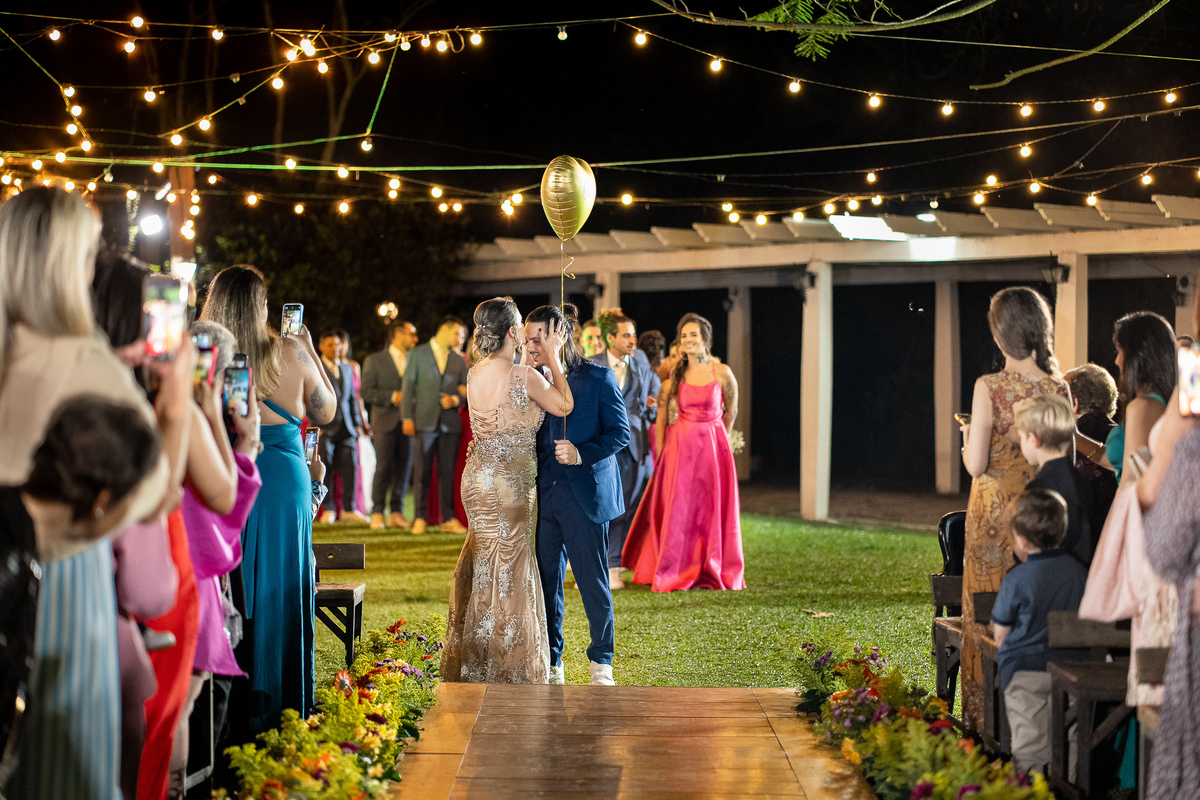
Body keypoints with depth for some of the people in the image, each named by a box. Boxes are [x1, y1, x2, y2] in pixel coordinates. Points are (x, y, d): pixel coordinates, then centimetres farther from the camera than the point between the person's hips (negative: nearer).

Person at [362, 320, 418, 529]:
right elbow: (367, 392, -2)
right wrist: (392, 397, -13)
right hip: (385, 422, -3)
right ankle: (377, 514, -2)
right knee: (384, 468, -8)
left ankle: (396, 512, 8)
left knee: (404, 468, 1)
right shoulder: (375, 360, 5)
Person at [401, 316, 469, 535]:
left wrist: (456, 400, -6)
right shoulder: (417, 355, 8)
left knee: (448, 473, 1)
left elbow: (467, 391, 16)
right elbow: (408, 387, 3)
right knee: (423, 472, -4)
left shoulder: (459, 361, 17)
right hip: (424, 422, -3)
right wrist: (407, 417, -6)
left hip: (450, 423, 3)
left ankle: (449, 519, 5)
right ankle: (420, 519, 0)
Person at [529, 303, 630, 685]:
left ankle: (601, 662, 22)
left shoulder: (598, 378, -5)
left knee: (593, 583, 3)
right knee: (546, 582, 7)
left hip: (585, 495, -4)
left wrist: (582, 453, -19)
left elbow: (620, 432, -6)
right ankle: (551, 665, 19)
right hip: (542, 496, 4)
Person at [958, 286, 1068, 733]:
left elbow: (976, 464, -16)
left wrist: (968, 438, 4)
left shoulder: (990, 389, -15)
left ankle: (988, 719, 9)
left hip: (995, 512, -4)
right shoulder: (1059, 389, -2)